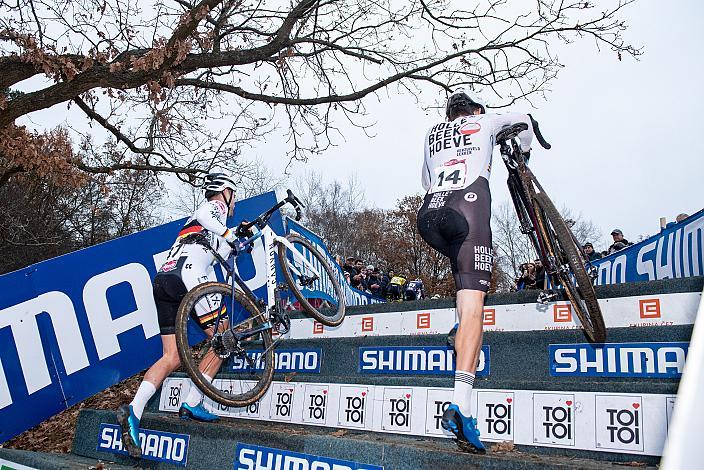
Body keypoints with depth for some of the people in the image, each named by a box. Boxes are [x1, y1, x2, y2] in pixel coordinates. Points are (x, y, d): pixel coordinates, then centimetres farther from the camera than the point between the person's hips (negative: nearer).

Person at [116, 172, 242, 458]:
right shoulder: (215, 206, 11)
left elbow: (208, 267, 38)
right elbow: (204, 217, -14)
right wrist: (230, 237, -11)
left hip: (162, 281, 9)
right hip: (186, 276, -9)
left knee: (172, 358, 4)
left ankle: (133, 411, -10)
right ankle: (191, 403, -1)